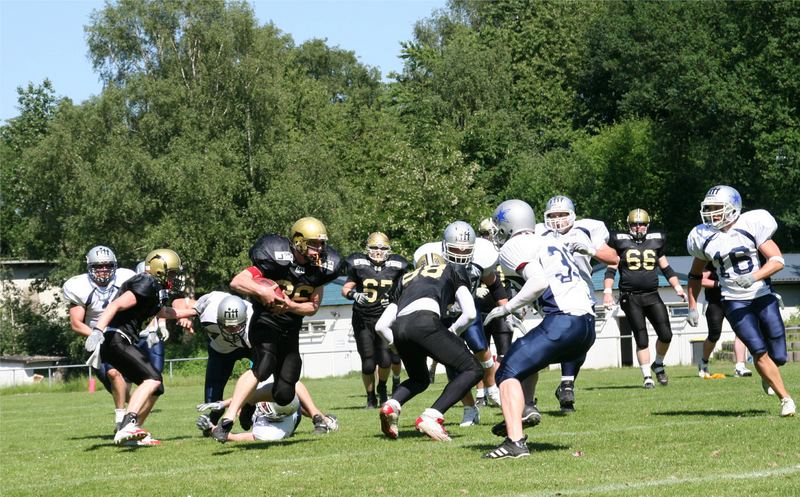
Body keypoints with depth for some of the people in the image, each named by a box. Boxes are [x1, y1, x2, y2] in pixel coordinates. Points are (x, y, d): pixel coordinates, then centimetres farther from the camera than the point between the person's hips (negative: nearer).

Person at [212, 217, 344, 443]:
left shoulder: (319, 268, -2)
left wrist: (290, 306, -15)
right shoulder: (278, 259, -19)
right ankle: (226, 421, -35)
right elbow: (236, 282, -22)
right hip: (266, 323, -6)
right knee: (264, 367, -34)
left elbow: (313, 307, 5)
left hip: (291, 330, 6)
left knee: (284, 395, -1)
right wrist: (261, 291, -39)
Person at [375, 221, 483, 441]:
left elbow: (381, 325, 28)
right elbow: (470, 314, 10)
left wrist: (399, 345, 40)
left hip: (399, 328, 6)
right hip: (424, 321, -6)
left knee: (420, 379, 30)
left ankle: (391, 405, 0)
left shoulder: (407, 278, 36)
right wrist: (452, 332, 26)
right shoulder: (455, 271, 25)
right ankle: (431, 417, -11)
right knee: (472, 370, 4)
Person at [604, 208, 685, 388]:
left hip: (652, 296, 3)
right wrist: (607, 292, -8)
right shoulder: (620, 241, 2)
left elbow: (666, 269, 20)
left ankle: (658, 365, 20)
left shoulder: (655, 241, 11)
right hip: (630, 297, -3)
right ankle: (647, 377, 6)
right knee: (641, 339, -3)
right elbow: (610, 270, 3)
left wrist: (678, 287, 13)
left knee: (666, 335, -6)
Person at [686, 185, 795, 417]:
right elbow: (695, 275, 17)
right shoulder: (704, 238, 1)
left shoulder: (751, 226, -8)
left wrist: (753, 277, -28)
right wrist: (692, 307, 12)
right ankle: (785, 399, -4)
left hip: (763, 297, -1)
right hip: (735, 302, 1)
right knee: (759, 351, -16)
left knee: (778, 357, -1)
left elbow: (777, 260, -14)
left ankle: (767, 375, 36)